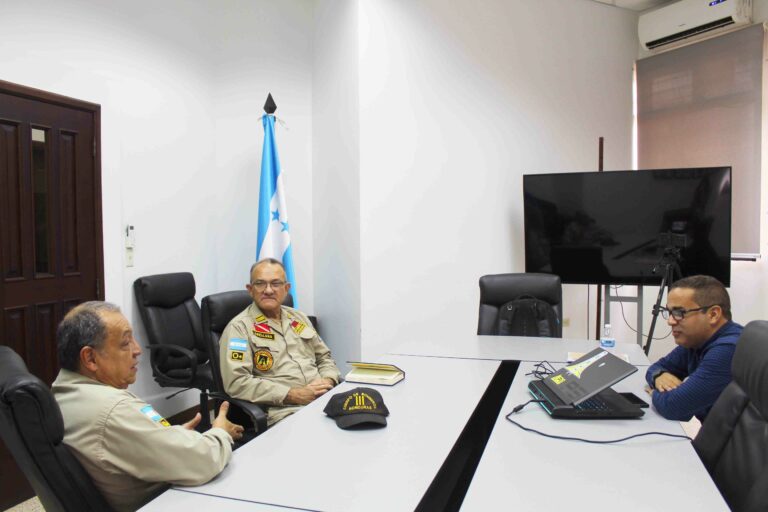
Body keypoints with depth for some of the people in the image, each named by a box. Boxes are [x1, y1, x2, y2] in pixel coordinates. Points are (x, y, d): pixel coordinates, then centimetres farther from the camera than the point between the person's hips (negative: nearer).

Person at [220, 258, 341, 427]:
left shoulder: (299, 318, 18)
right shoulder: (239, 327, -1)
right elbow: (236, 382, -11)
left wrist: (328, 381, 1)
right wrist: (293, 395, -15)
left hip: (324, 399, 6)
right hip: (283, 411, -6)